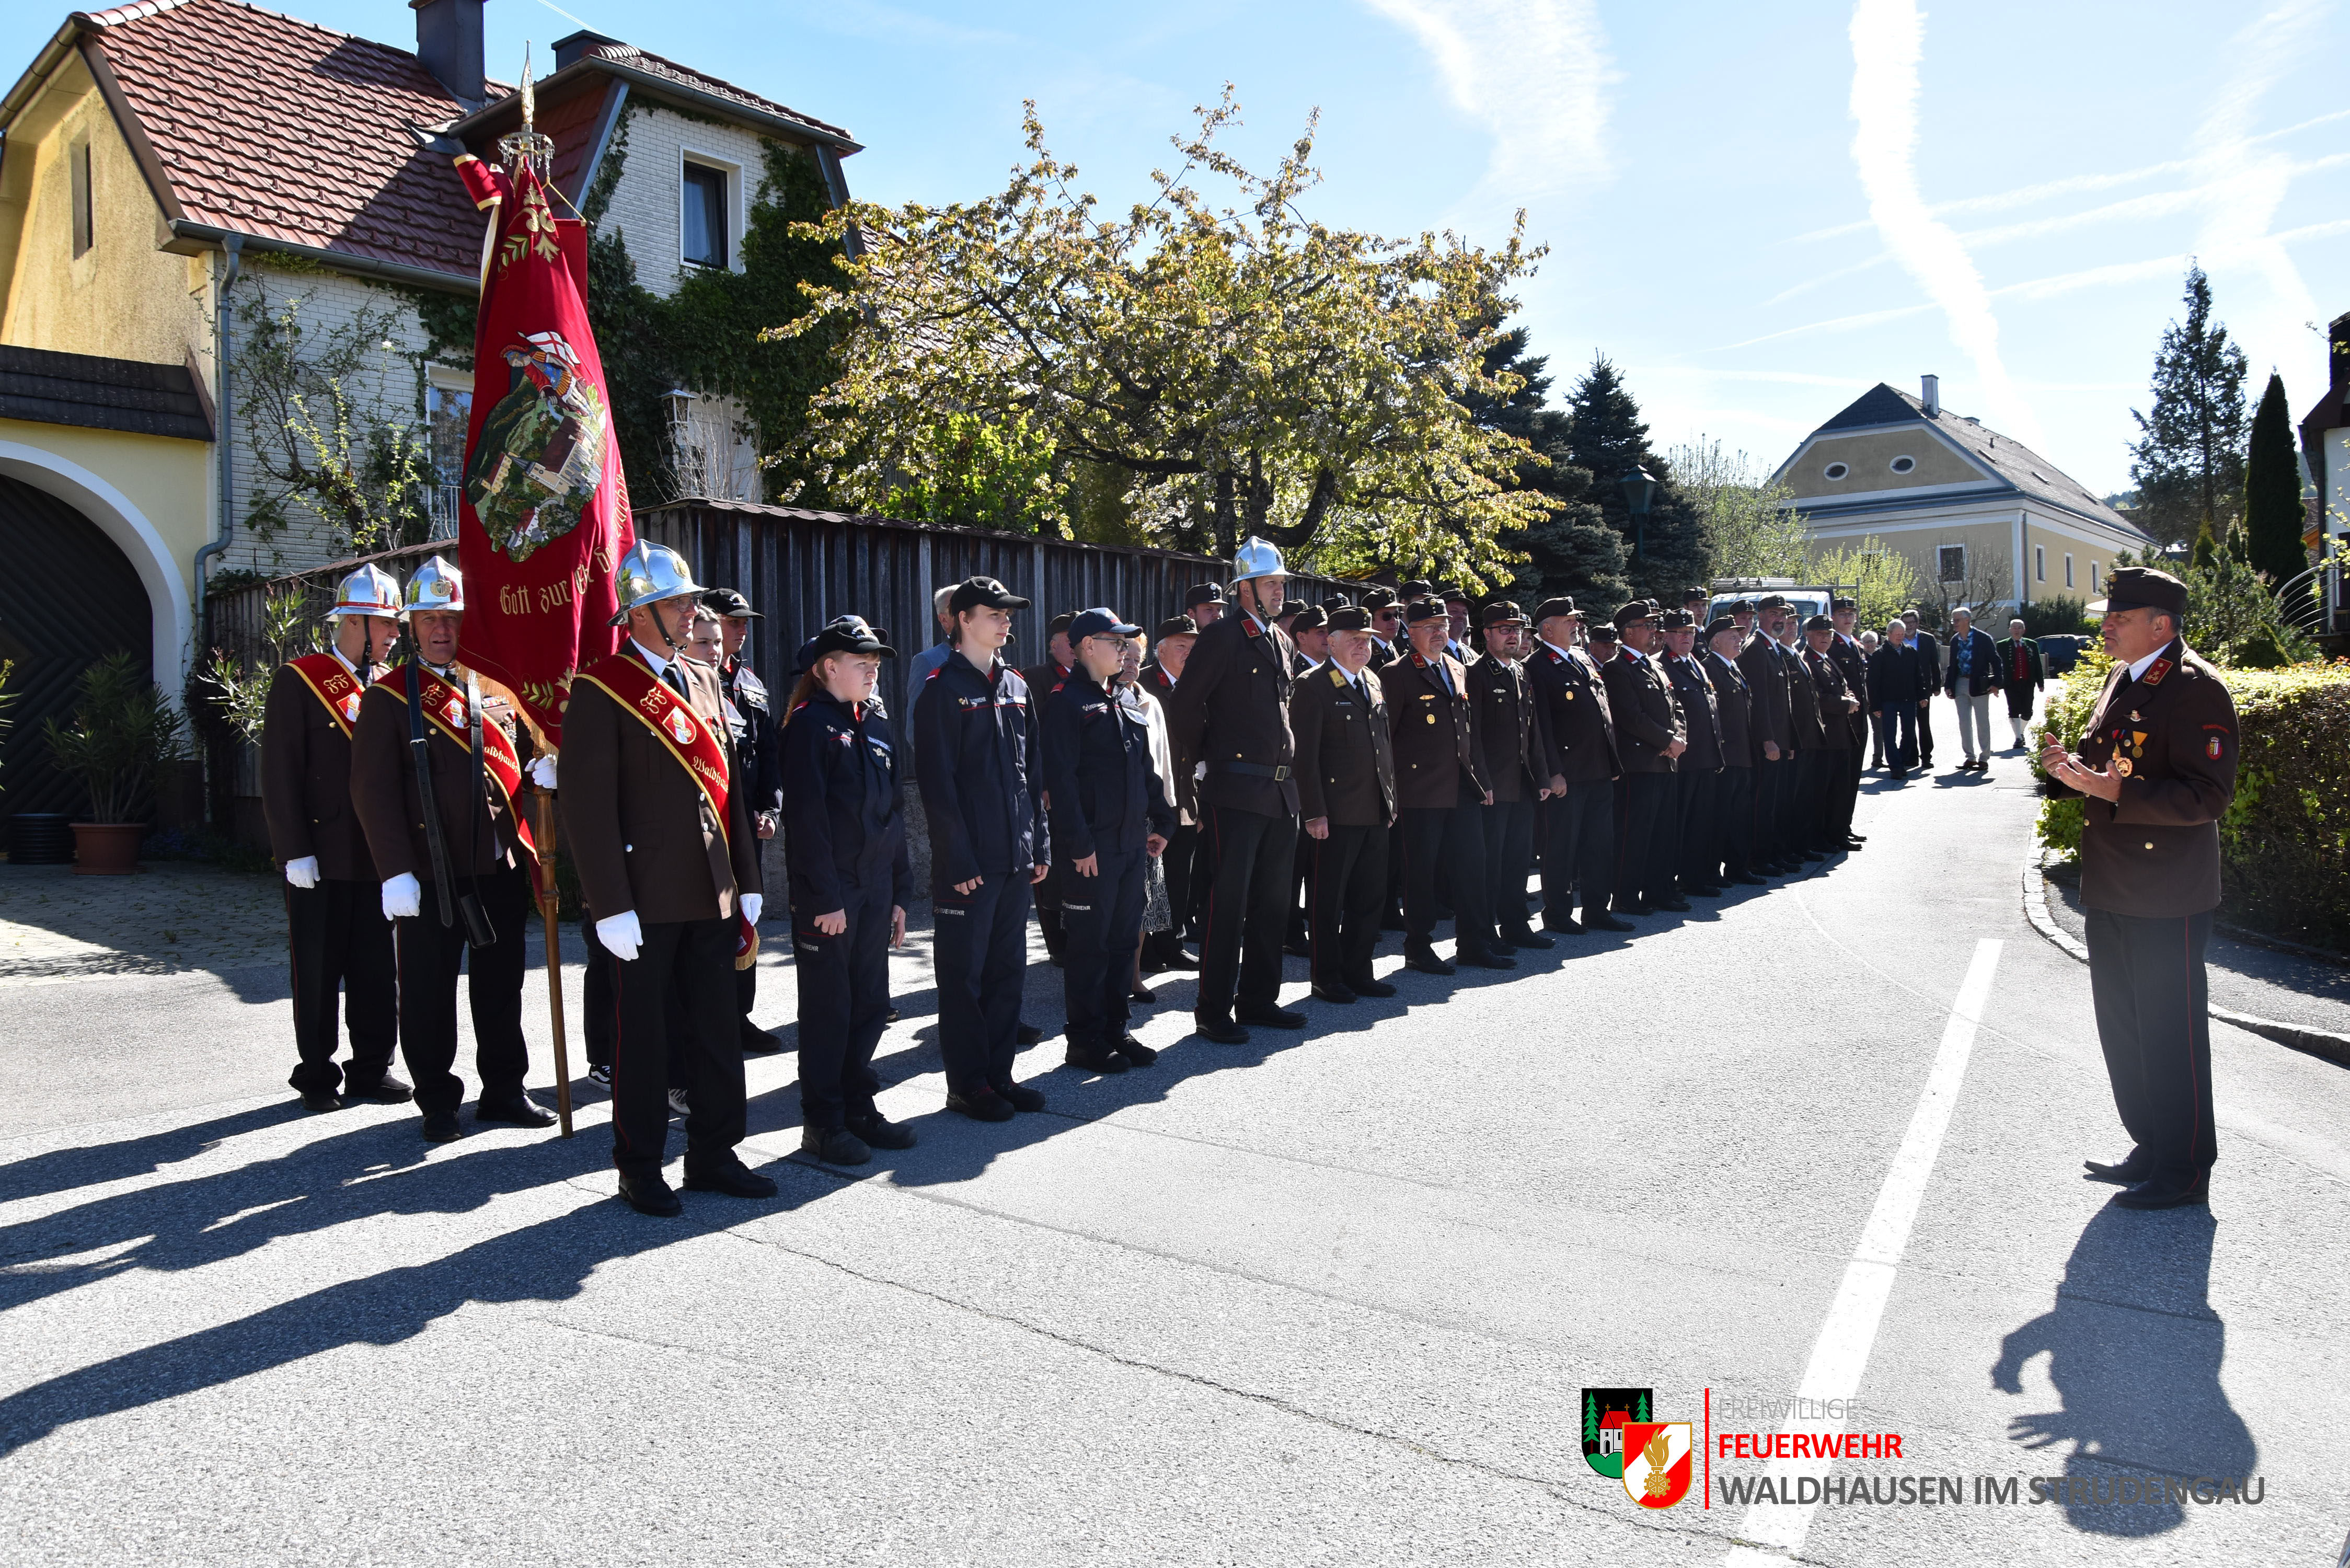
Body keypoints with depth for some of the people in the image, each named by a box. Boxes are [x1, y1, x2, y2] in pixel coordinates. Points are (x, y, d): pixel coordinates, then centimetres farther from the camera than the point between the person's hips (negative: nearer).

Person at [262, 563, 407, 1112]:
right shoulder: (298, 679, -5)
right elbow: (281, 774, -8)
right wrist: (295, 851, -13)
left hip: (380, 856, 4)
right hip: (321, 856, -4)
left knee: (377, 968, 9)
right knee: (318, 970, 5)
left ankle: (372, 1068, 20)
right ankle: (317, 1074, 17)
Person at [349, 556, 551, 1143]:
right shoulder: (388, 697, -2)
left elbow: (516, 766, 17)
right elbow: (374, 790, -8)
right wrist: (396, 872, -16)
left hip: (501, 871, 4)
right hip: (430, 876, -4)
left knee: (501, 987, 12)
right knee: (429, 995, 5)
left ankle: (504, 1090, 25)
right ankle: (438, 1103, 19)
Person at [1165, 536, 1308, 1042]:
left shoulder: (1282, 641, 16)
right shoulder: (1221, 639, -9)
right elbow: (1183, 710, -8)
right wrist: (1198, 771, -4)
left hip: (1281, 792, 8)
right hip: (1236, 792, -8)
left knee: (1272, 901, 12)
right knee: (1228, 902, -4)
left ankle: (1259, 999, 24)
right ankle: (1214, 1011, 4)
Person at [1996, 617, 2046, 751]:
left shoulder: (2032, 645, 10)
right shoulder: (2002, 646, 3)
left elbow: (2038, 665, 11)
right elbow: (1998, 665, 2)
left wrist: (2040, 683, 7)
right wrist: (1998, 684, -4)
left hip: (2028, 684, 2)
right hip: (2011, 684, -2)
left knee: (2027, 712, 3)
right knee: (2013, 711, -8)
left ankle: (2021, 732, 27)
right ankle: (2018, 738, -4)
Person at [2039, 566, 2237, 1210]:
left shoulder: (2196, 688, -16)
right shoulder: (2122, 680, 11)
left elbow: (2208, 795, -22)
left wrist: (2113, 789, -27)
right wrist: (2072, 767, 2)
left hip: (2166, 900, -9)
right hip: (2111, 891, 9)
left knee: (2172, 1034, 2)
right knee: (2123, 1029, 18)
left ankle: (2184, 1171, 16)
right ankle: (2150, 1149, 33)